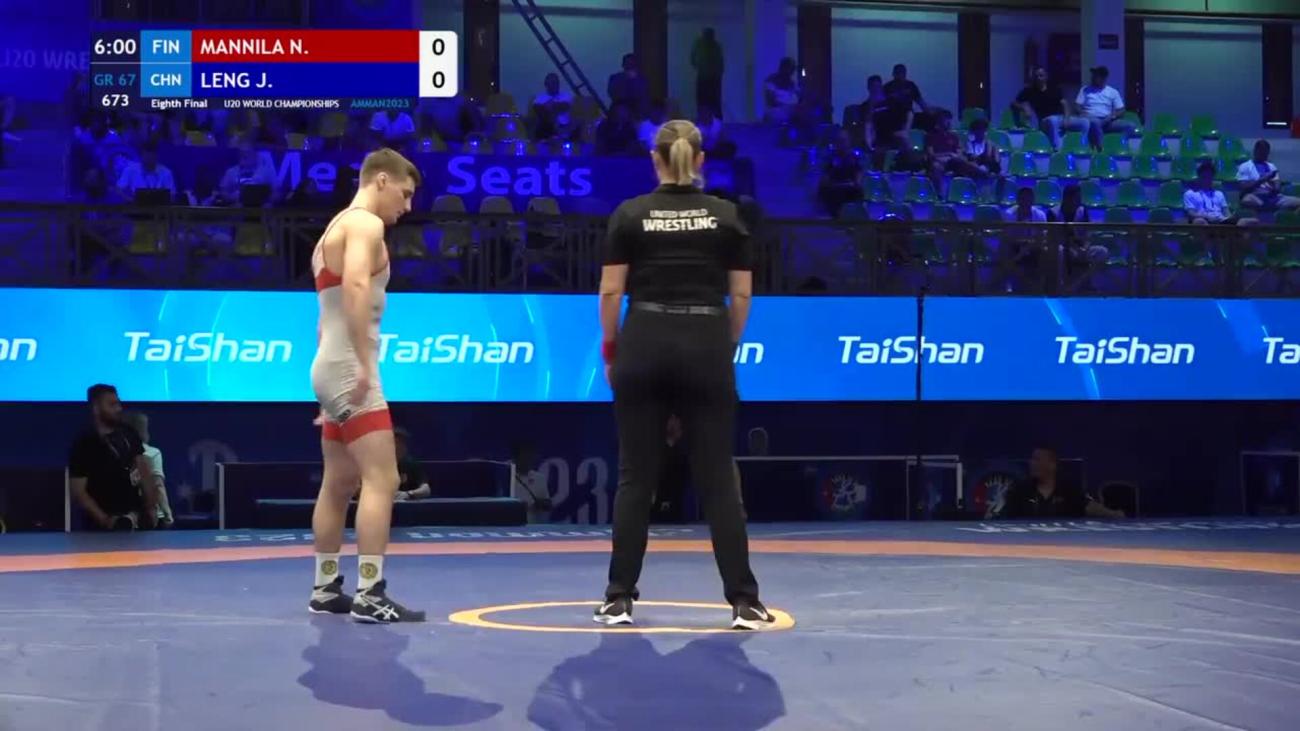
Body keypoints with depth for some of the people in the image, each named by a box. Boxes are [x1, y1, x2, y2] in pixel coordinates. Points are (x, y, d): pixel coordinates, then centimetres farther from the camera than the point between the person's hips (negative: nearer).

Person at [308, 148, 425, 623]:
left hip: (330, 366, 10)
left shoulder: (336, 226, 22)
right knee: (381, 479, -13)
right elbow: (355, 286, -27)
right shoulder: (365, 223, -9)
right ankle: (370, 595, -16)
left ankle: (326, 589, 21)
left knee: (339, 484, 15)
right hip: (349, 367, -10)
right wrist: (365, 362, -30)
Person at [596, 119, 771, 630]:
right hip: (705, 348, 0)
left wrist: (611, 350, 9)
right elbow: (741, 294, 3)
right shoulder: (727, 215, 4)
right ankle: (744, 602, 5)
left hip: (644, 347, 0)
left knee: (635, 477, 6)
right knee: (717, 478, 4)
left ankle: (620, 598, 8)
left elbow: (611, 291, -1)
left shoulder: (630, 214, 1)